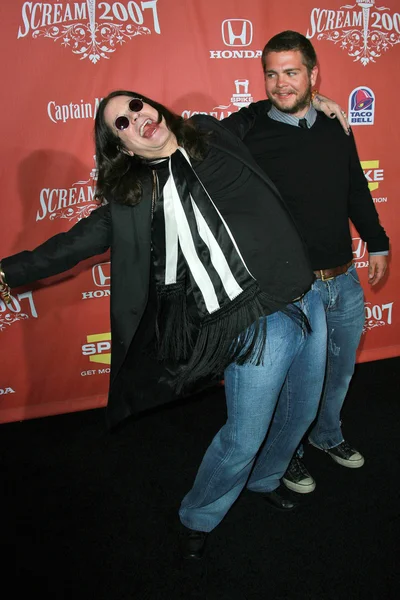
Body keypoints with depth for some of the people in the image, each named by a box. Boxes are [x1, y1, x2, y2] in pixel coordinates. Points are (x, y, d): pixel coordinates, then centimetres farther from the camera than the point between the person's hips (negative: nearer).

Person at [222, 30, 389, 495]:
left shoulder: (335, 125, 5)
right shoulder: (246, 131, -10)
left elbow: (357, 190, 14)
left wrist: (377, 244, 18)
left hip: (345, 281, 6)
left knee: (340, 368, 23)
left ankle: (327, 433, 51)